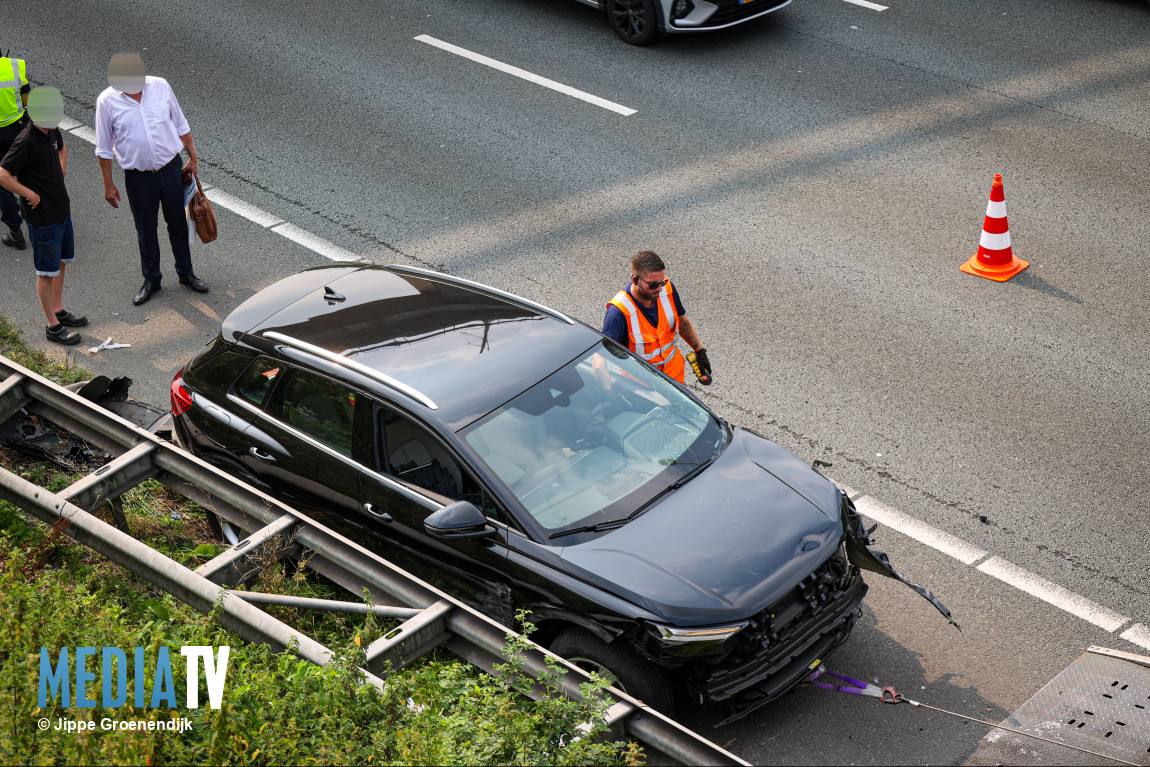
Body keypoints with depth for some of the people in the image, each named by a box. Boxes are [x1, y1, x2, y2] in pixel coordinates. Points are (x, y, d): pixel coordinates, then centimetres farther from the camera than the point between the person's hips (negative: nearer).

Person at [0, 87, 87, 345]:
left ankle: (58, 311, 37)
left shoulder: (52, 133, 2)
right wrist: (30, 195, -20)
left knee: (61, 263, 21)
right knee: (46, 272, 3)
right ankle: (53, 326, 13)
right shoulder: (26, 141, -23)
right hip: (43, 219, -8)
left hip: (62, 211, 8)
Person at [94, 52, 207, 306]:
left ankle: (186, 273, 34)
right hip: (138, 177, -2)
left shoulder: (160, 86, -7)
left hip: (171, 168, 2)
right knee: (146, 231, 12)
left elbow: (181, 125, 7)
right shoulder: (107, 101, -12)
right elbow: (104, 148, -4)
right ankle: (151, 280, 30)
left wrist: (192, 158, 10)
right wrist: (108, 185, -1)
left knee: (178, 224, 15)